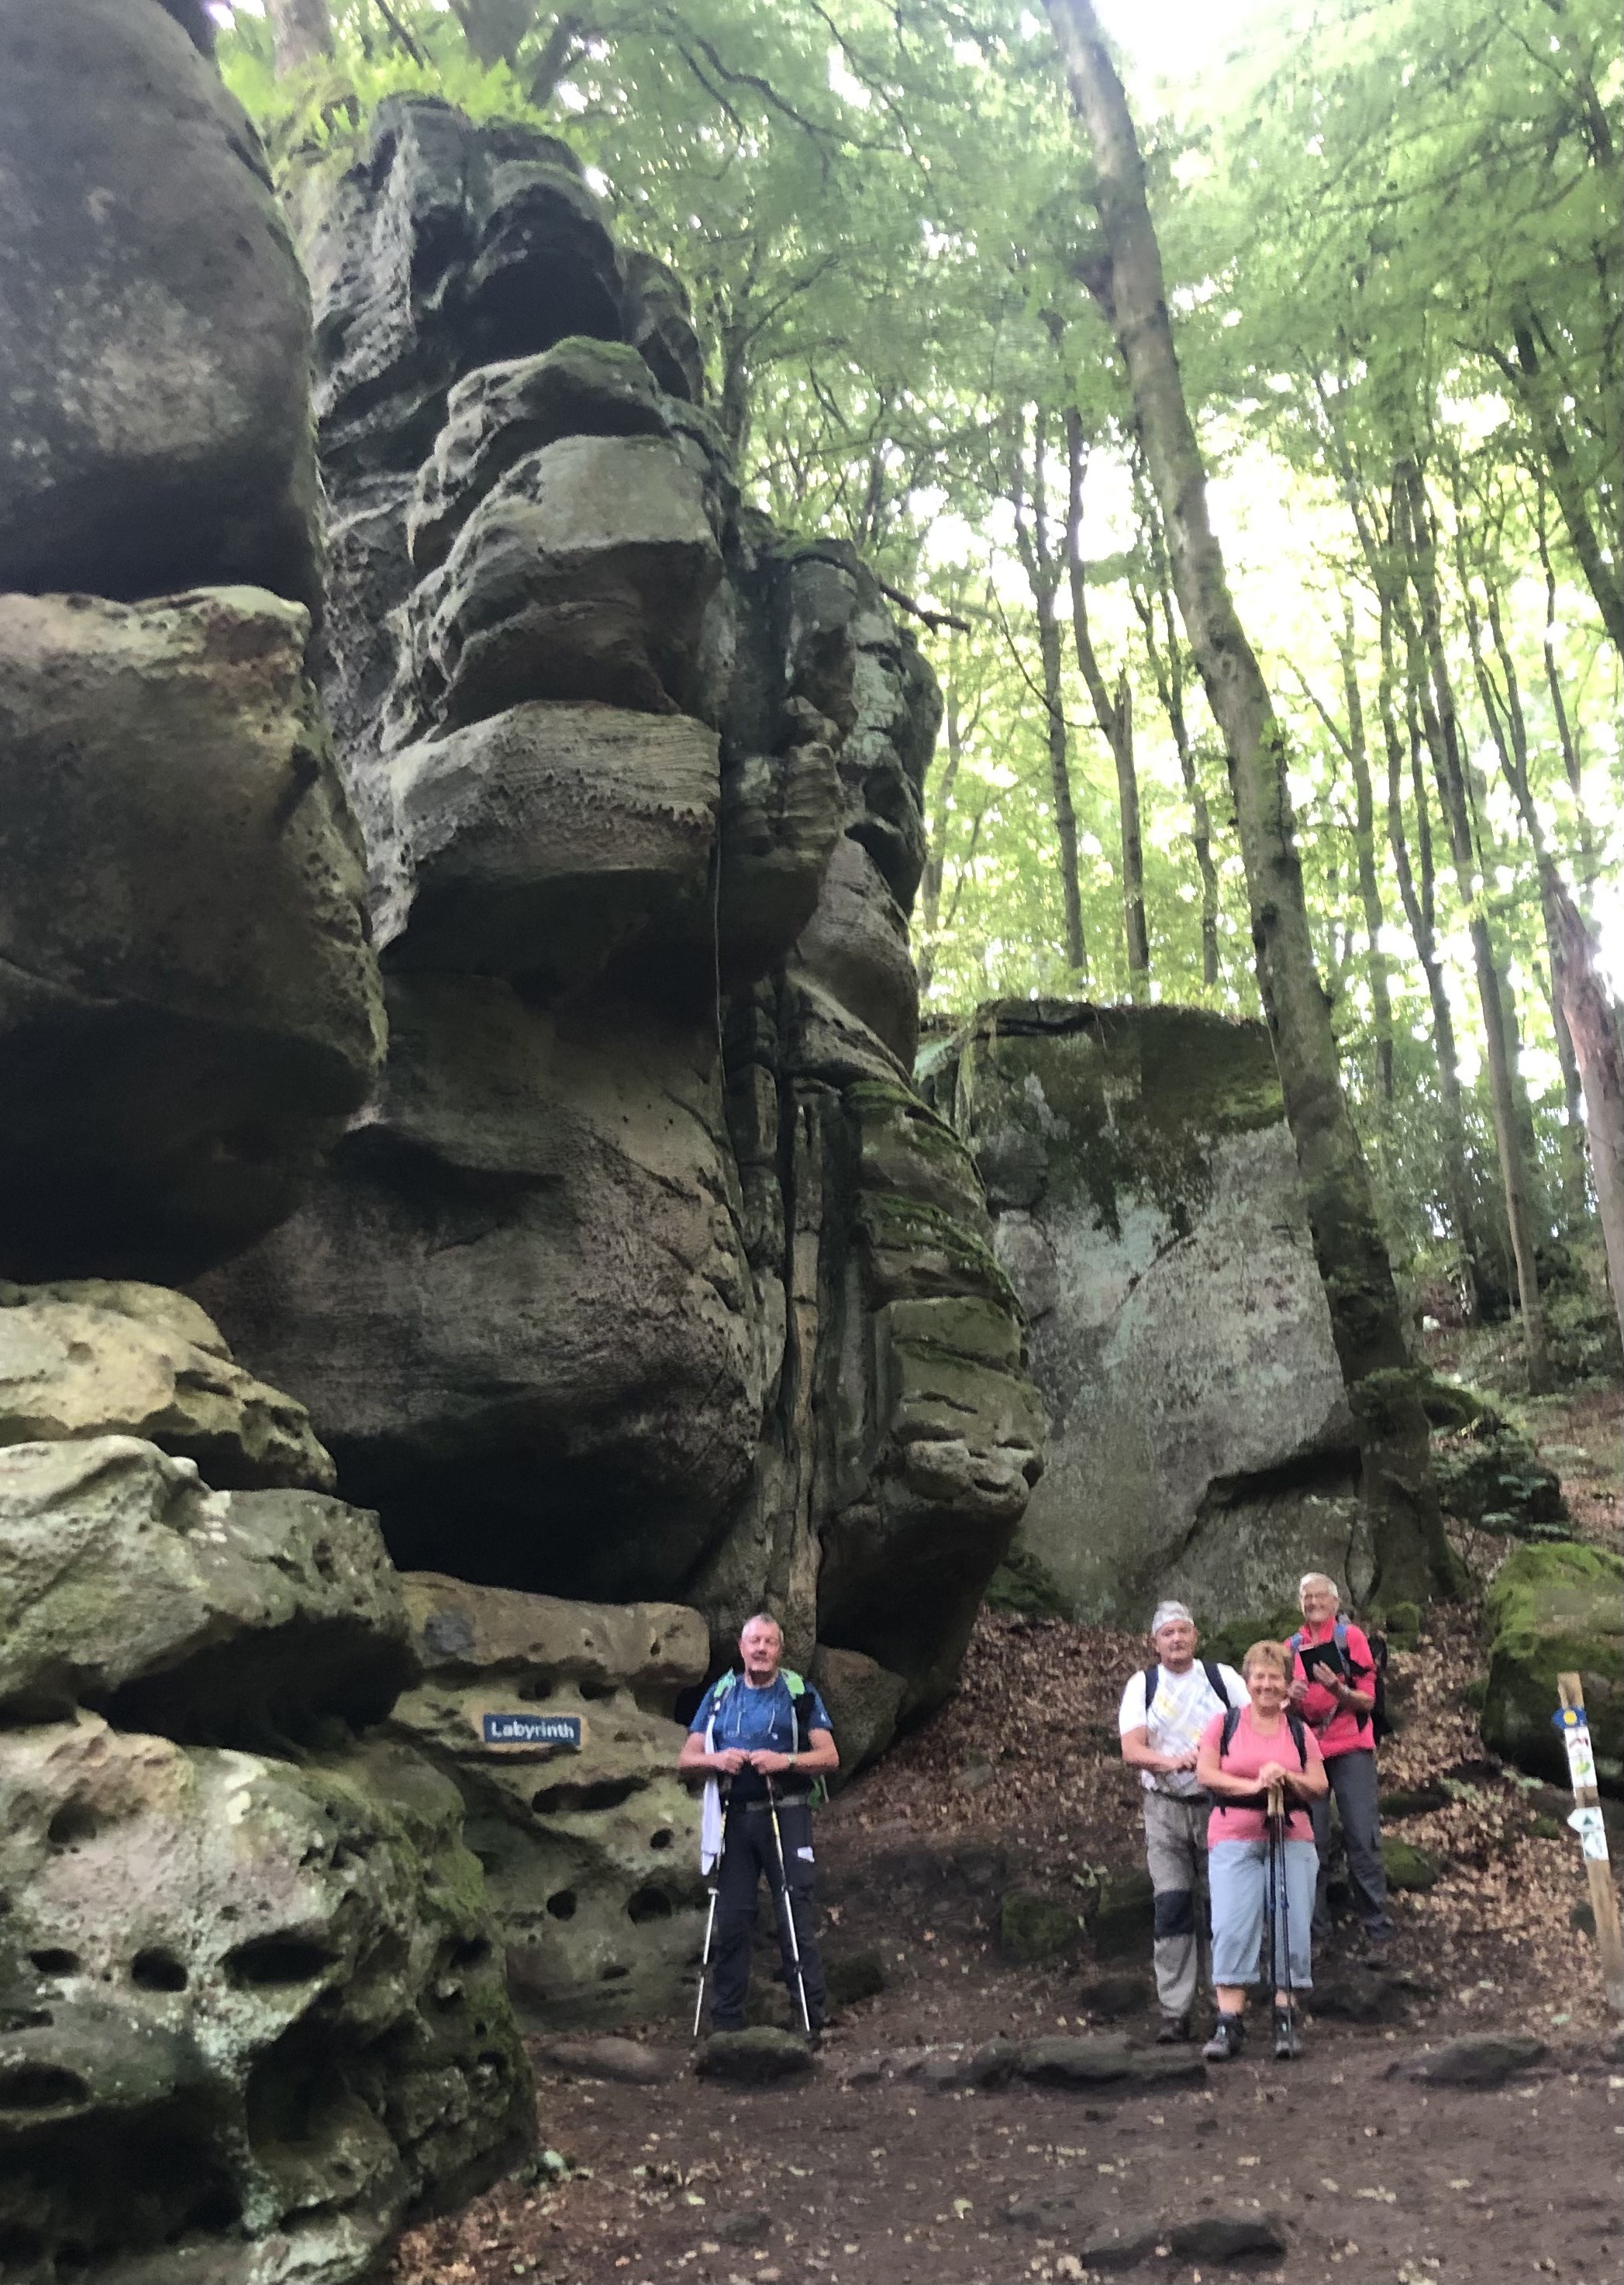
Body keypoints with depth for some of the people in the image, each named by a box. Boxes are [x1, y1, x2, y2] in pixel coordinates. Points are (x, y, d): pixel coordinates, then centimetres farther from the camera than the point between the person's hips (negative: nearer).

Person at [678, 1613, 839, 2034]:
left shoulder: (800, 1694, 5)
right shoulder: (720, 1695, 12)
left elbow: (829, 1757, -2)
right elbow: (686, 1758, 9)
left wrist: (785, 1760, -18)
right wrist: (715, 1760, -13)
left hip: (786, 1815, -3)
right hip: (734, 1818, 3)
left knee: (795, 1914, -6)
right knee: (731, 1917, 5)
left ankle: (811, 2018, 2)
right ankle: (726, 2022, 15)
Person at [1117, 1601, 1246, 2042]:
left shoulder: (1223, 1678, 3)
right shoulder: (1142, 1686, 2)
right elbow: (1131, 1750, -9)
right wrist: (1170, 1761, -28)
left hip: (1220, 1805, 0)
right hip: (1166, 1810, 0)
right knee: (1171, 1907, -4)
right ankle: (1175, 2012, 1)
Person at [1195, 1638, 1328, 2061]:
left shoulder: (1300, 1732, 10)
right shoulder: (1224, 1724, 4)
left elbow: (1319, 1786, 7)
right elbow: (1205, 1773, -5)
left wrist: (1287, 1778, -13)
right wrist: (1253, 1785, -16)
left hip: (1292, 1840, 2)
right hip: (1234, 1840, -2)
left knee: (1292, 1927, 0)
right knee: (1232, 1927, -10)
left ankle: (1284, 2016, 10)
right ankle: (1229, 2022, -8)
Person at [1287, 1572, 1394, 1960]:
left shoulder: (1352, 1637, -1)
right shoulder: (1292, 1646, 9)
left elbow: (1367, 1701, -3)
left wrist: (1338, 1689, -22)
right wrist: (1291, 1697, -8)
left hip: (1350, 1750, -3)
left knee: (1363, 1843, -5)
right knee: (1312, 1845, 4)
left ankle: (1378, 1932, 1)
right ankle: (1316, 1930, 12)